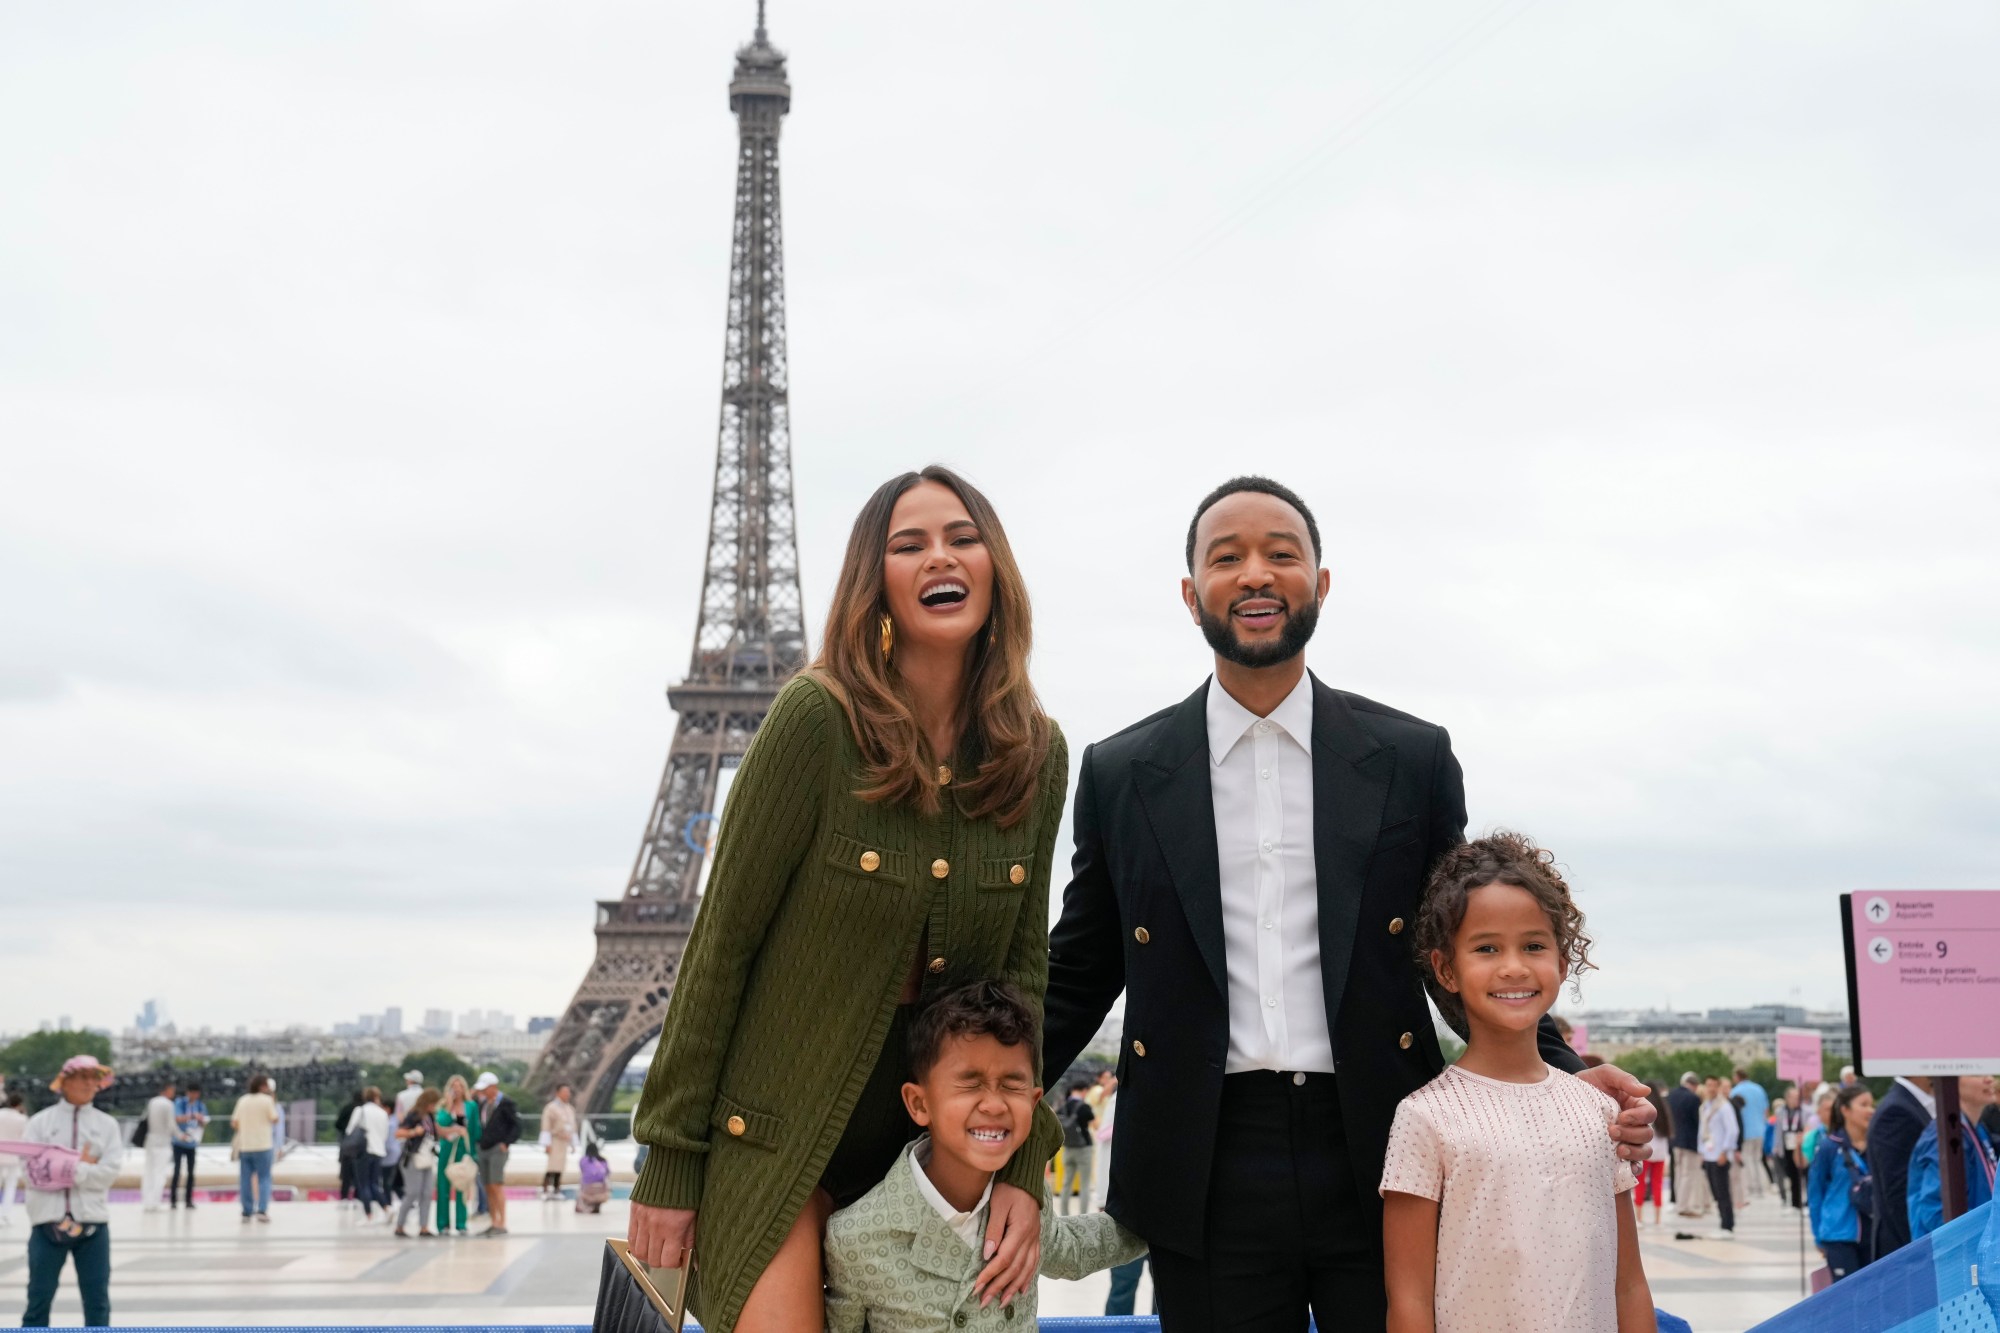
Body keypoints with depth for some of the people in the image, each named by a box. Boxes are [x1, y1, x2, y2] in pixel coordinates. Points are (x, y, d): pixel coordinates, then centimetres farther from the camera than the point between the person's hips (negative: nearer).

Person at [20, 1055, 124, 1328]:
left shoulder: (107, 1125, 8)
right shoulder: (41, 1121, 5)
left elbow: (108, 1172, -6)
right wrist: (81, 1166, -9)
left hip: (92, 1221, 1)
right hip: (49, 1220, -1)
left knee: (97, 1299, 4)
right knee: (39, 1298, 3)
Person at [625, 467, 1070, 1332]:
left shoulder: (1037, 753, -1)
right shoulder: (819, 718, -15)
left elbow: (1023, 969, 5)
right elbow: (722, 942, -11)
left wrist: (1024, 1166, -3)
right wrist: (668, 1156, -9)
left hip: (926, 1141, 5)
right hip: (778, 1132, -4)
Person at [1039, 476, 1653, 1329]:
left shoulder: (1413, 759, 5)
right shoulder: (1121, 775, 6)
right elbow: (1078, 976, 11)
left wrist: (1566, 1078, -5)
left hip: (1379, 1171, 0)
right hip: (1207, 1183, 0)